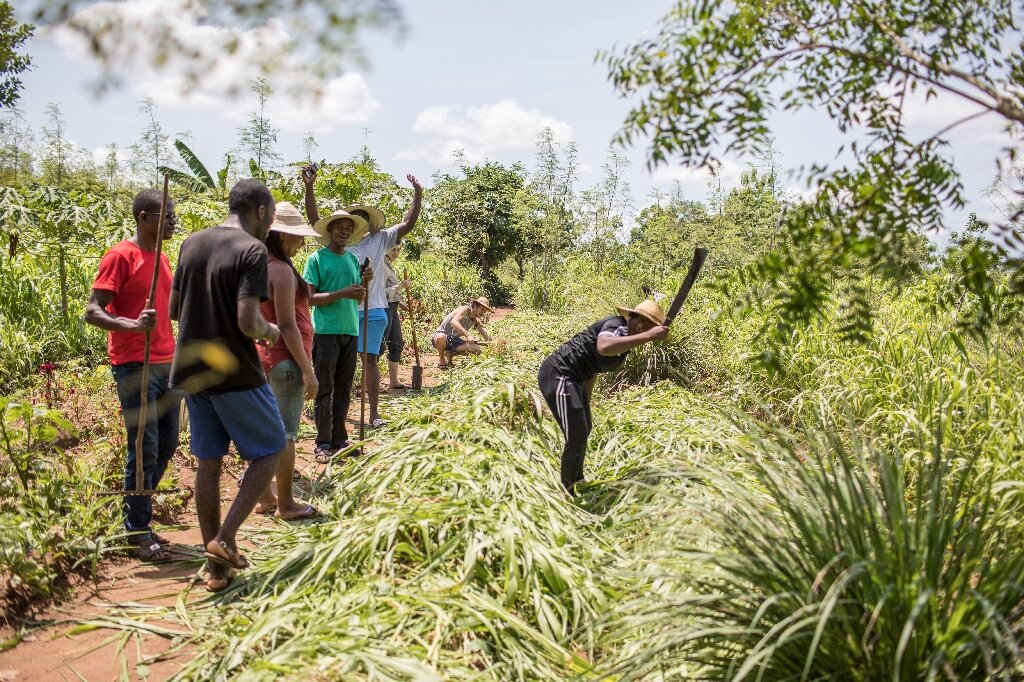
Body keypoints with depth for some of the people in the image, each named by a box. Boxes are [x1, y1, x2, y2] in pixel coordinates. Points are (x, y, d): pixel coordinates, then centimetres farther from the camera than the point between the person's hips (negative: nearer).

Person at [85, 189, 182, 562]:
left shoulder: (162, 258, 14)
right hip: (135, 366, -8)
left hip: (167, 364, 8)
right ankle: (138, 532, 9)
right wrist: (131, 325, -31)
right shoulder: (120, 256, -10)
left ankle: (135, 515, 26)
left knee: (166, 445, 12)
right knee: (145, 450, -4)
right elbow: (92, 311, -15)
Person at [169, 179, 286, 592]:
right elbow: (248, 323, -21)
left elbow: (174, 310, 14)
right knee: (269, 451, 10)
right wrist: (269, 331, 0)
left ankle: (216, 567, 17)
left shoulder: (192, 244, 9)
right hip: (235, 374, -7)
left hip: (191, 371, 7)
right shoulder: (252, 250, -13)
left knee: (208, 461, 11)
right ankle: (225, 538, -1)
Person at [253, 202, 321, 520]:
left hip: (265, 355, 9)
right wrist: (307, 370, -17)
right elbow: (288, 326, -19)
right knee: (286, 432, -1)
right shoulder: (282, 270, -16)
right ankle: (286, 504, 7)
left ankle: (265, 497, 22)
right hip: (286, 360, -9)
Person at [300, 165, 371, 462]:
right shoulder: (317, 259, -3)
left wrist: (365, 284, -2)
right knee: (325, 390, -3)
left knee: (343, 390, 10)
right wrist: (342, 293, -19)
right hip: (326, 331, -6)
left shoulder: (353, 259, 15)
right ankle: (323, 443, 4)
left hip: (350, 331, 6)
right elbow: (310, 298, -11)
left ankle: (339, 440, 18)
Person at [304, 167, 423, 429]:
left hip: (373, 311, 0)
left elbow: (407, 224, 2)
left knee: (370, 359, 3)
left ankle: (374, 413, 6)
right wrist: (309, 186, -8)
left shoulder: (380, 240, 7)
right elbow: (313, 217, 2)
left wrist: (417, 196, -8)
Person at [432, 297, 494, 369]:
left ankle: (449, 354, 9)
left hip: (454, 341, 7)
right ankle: (441, 358, -10)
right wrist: (467, 335, -46)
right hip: (441, 336, -7)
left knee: (478, 349, -11)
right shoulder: (465, 309, -18)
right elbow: (454, 322, -37)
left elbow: (486, 337, 10)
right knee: (440, 337, -43)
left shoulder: (476, 321, 5)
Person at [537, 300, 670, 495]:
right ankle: (567, 493, 9)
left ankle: (577, 482, 44)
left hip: (571, 379, 11)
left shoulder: (624, 338, 11)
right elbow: (603, 347, -45)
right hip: (558, 377, -11)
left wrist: (585, 405, 28)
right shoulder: (616, 326, -18)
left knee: (584, 430, 24)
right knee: (577, 436, -8)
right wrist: (648, 336, -43)